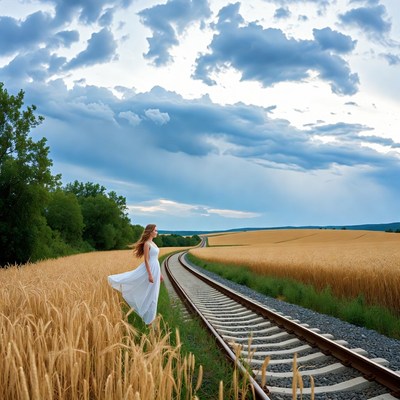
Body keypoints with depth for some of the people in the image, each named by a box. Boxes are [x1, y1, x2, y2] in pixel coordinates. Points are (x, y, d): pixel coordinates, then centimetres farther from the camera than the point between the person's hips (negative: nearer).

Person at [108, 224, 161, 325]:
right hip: (149, 269, -9)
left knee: (152, 294, 14)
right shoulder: (146, 244, -15)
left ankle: (150, 316, 22)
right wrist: (150, 275, -22)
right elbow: (146, 260, -19)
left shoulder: (153, 243, 13)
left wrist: (159, 273, 20)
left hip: (155, 269, 9)